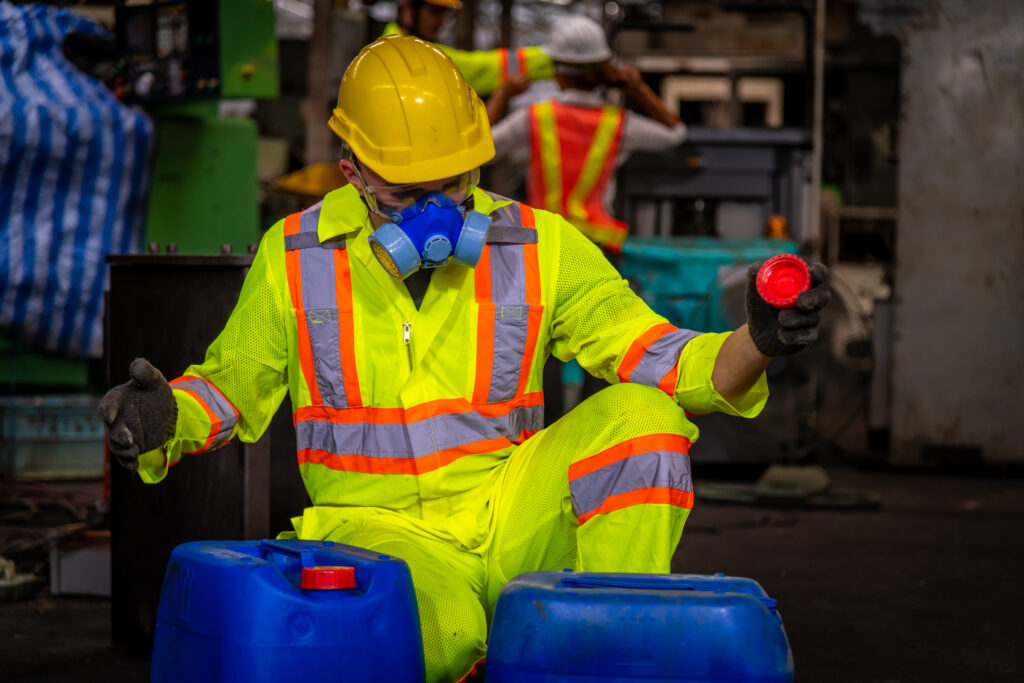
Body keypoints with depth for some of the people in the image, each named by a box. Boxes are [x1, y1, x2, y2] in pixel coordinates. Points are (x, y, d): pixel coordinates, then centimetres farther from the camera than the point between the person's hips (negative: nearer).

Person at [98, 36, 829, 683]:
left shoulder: (539, 248, 4)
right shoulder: (295, 259, 2)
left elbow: (657, 358, 1)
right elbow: (230, 387, 13)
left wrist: (759, 342, -19)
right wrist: (164, 420, -9)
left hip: (514, 527, 3)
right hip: (377, 526, -3)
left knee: (638, 413, -23)